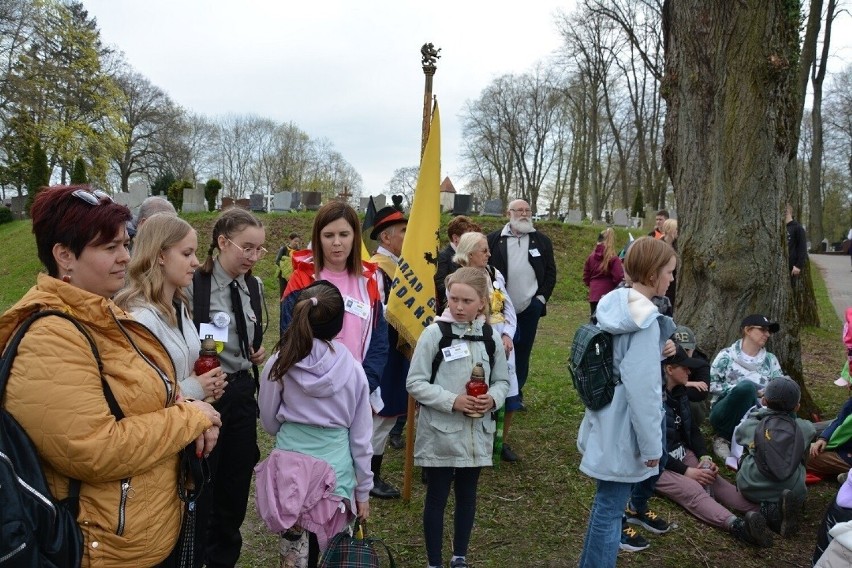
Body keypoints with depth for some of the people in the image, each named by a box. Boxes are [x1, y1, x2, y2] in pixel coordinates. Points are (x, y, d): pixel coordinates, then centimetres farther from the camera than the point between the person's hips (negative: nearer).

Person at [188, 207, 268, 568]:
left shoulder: (254, 286, 5)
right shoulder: (193, 285, -15)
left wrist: (260, 353, 0)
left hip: (242, 392, 6)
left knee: (237, 482, 16)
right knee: (201, 484, 9)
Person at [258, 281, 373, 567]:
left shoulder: (279, 364, -8)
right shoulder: (352, 369, -7)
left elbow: (268, 422, 6)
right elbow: (360, 436, -1)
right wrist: (363, 489, 10)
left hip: (291, 465, 0)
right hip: (336, 467, 0)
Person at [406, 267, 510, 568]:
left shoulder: (491, 336, 0)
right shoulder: (434, 333, -12)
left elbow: (502, 380, 9)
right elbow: (415, 382, -11)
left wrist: (492, 399, -12)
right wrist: (452, 401, -21)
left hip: (477, 432, 4)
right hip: (440, 433, -4)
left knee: (467, 495, 18)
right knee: (437, 497, 9)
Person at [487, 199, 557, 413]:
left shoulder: (542, 241, 6)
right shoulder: (494, 240, -1)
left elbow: (550, 272, 7)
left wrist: (542, 297, -2)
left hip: (530, 307, 2)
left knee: (523, 353, 9)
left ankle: (516, 393, 21)